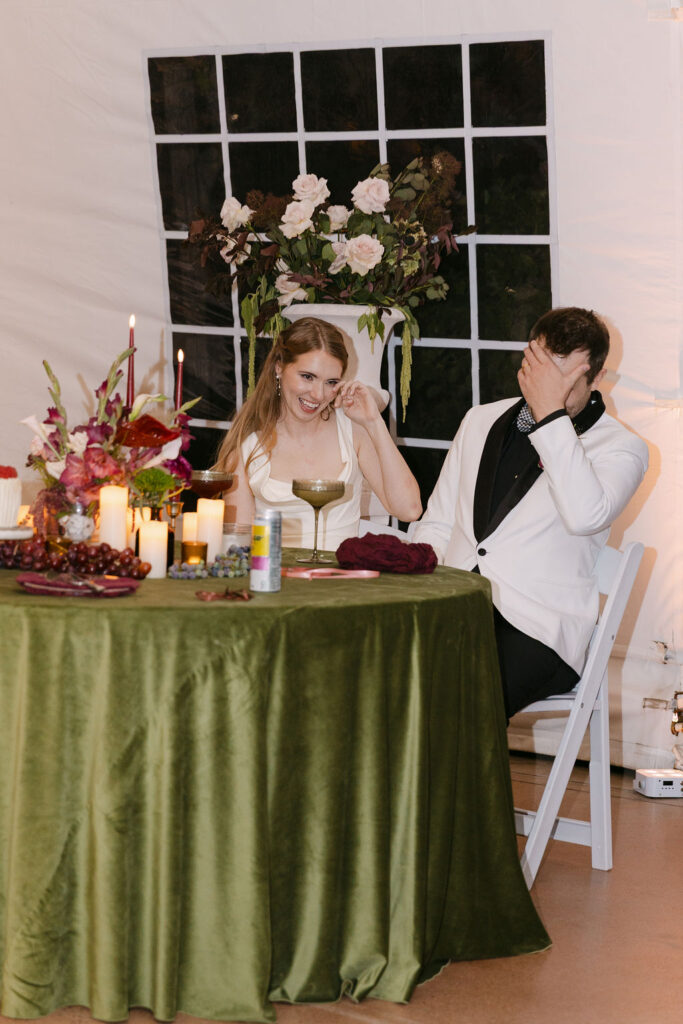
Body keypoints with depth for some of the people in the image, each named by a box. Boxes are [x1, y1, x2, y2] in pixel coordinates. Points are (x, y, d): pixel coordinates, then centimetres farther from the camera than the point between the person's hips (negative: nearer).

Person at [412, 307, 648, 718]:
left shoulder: (621, 448, 1)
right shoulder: (482, 421, 19)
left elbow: (586, 516, -21)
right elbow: (436, 524, 22)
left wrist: (549, 414, -17)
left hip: (536, 630, -5)